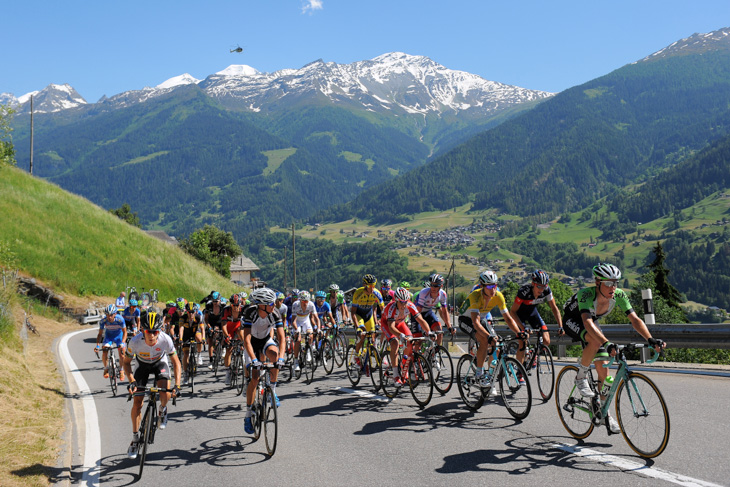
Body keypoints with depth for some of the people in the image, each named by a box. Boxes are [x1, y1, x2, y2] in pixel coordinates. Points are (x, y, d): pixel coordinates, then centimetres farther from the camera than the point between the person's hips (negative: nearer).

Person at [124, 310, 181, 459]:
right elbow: (126, 362, -16)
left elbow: (176, 362, -21)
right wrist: (132, 381, -31)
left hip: (160, 363, -1)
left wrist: (177, 385, -30)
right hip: (142, 364, 1)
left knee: (165, 393, -28)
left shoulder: (166, 339, -34)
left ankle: (162, 410, 8)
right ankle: (135, 439, 12)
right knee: (137, 402, -5)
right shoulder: (135, 341, -34)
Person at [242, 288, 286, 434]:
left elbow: (282, 337, -27)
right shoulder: (250, 313, -31)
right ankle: (248, 415, 3)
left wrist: (281, 357, -43)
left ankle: (272, 390, -14)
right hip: (252, 343, -2)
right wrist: (253, 359, -48)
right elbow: (246, 339, -36)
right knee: (254, 379, -11)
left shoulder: (275, 313, -24)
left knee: (274, 354, -34)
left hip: (266, 340, 2)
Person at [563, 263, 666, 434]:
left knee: (602, 368, -3)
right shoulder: (585, 294, -38)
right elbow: (587, 323, -51)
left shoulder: (619, 295, -24)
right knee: (595, 341, -37)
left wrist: (651, 339, -42)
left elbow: (635, 319, -26)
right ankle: (581, 377, -13)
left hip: (593, 323, 5)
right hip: (572, 320, -5)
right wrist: (607, 343, -64)